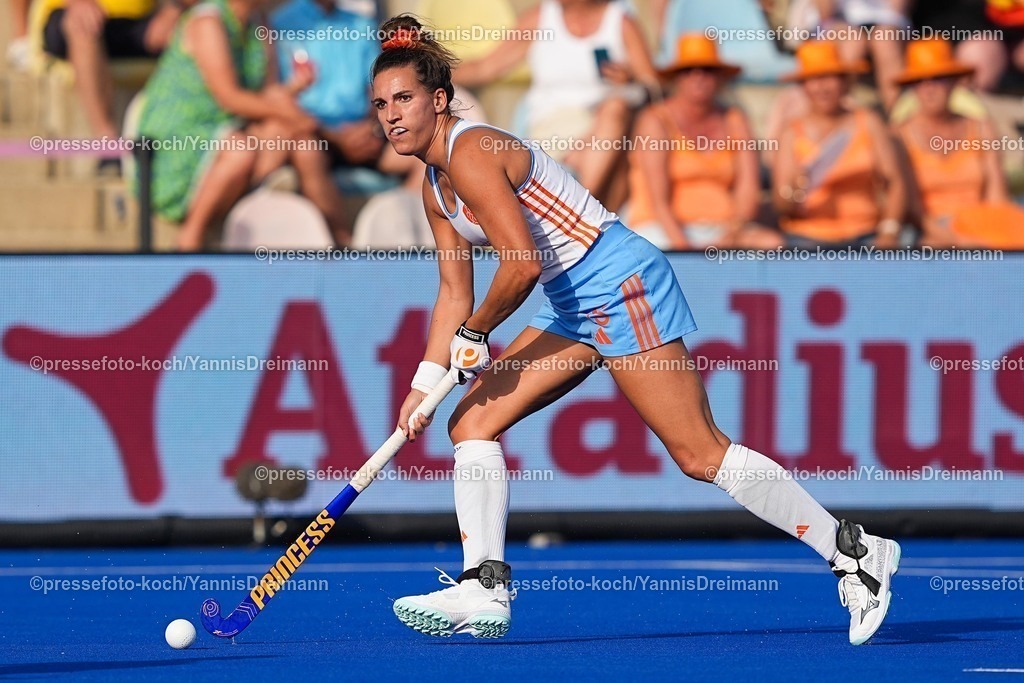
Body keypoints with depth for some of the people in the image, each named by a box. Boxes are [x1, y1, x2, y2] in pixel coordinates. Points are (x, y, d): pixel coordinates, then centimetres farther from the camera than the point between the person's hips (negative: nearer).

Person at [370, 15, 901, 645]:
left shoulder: (472, 152, -17)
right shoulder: (436, 189, 13)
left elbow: (522, 264, -23)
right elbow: (456, 293, 19)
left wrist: (475, 336, -8)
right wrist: (426, 383, 10)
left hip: (620, 282, -10)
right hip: (574, 307, 10)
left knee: (700, 454, -12)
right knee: (471, 423, 4)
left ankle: (854, 551, -7)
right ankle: (485, 588, 3)